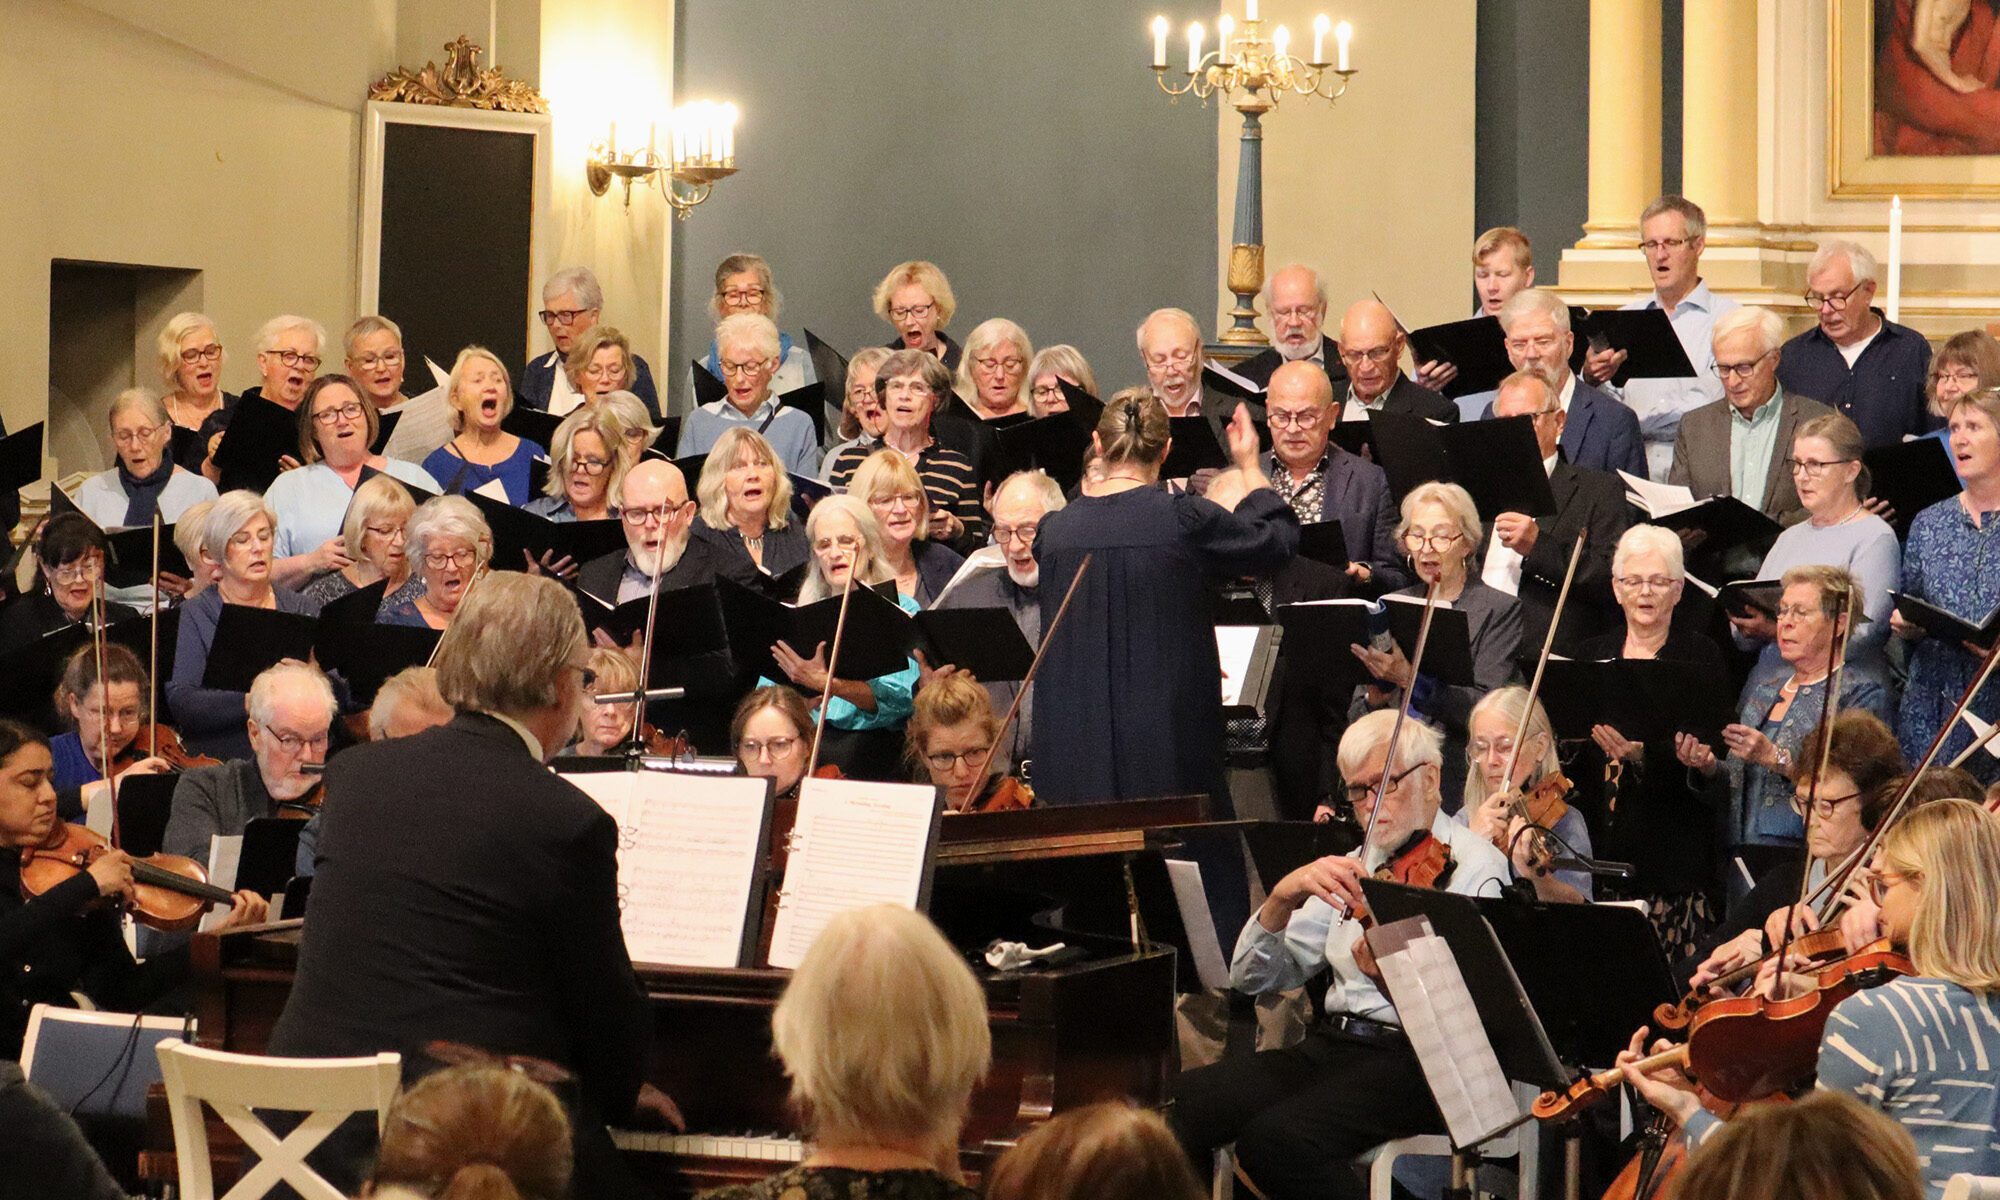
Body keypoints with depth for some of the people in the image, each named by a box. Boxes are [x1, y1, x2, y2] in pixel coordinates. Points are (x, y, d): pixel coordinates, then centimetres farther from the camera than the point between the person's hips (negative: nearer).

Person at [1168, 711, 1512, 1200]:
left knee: (1276, 1137, -32)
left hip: (1416, 1062, -7)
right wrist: (1282, 900, -7)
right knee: (1176, 1101, -17)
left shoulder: (1474, 865, -1)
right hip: (1329, 1045, 7)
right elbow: (1252, 977, 13)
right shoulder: (1355, 867, 19)